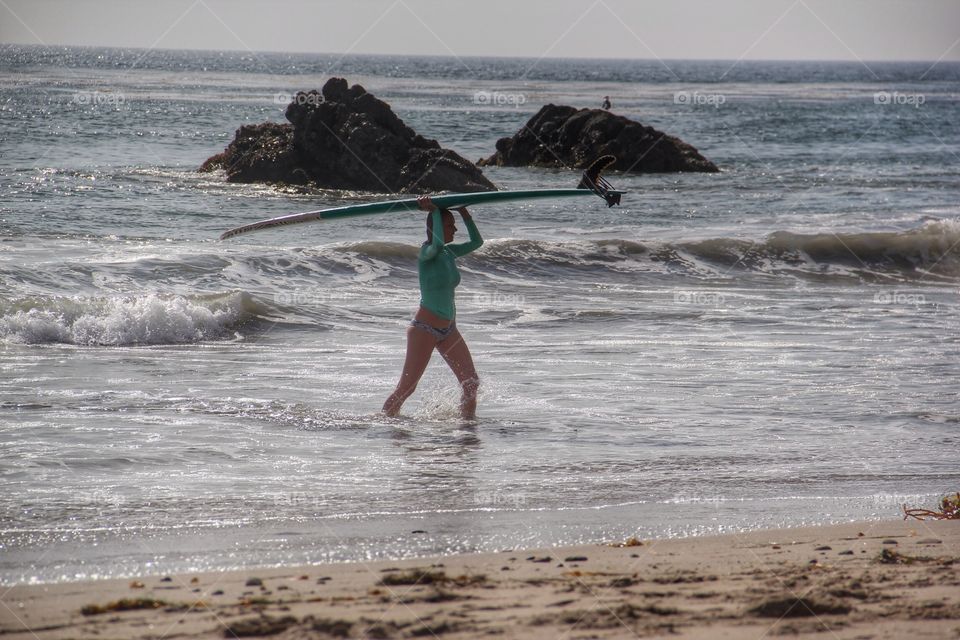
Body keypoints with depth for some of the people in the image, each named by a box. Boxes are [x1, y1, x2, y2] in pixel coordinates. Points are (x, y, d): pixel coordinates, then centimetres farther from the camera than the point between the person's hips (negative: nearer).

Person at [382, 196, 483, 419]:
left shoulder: (449, 252, 8)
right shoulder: (427, 252, -14)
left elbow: (477, 242, 20)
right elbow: (437, 244, -37)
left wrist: (465, 214, 8)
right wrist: (434, 211, -26)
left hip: (448, 329, 8)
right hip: (425, 328, -8)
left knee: (471, 383, 1)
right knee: (406, 388, -5)